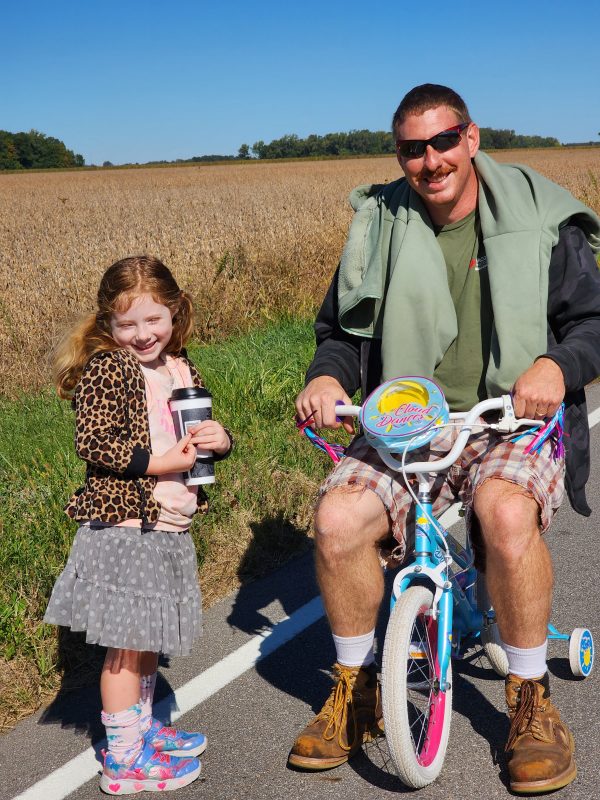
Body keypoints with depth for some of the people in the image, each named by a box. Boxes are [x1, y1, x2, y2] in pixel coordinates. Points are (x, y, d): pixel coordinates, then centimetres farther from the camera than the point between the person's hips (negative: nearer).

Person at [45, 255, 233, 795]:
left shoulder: (181, 369, 11)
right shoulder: (105, 369, -12)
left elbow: (203, 434, 19)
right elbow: (91, 442, -19)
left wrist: (220, 440, -4)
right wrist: (159, 461, -22)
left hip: (169, 528, 8)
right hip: (123, 527, -8)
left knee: (149, 636, 21)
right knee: (127, 645, 1)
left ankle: (142, 728, 39)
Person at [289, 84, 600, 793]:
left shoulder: (538, 220, 2)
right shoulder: (381, 227, 9)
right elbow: (344, 331, 16)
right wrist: (327, 375, -7)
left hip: (514, 422, -3)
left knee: (506, 511, -36)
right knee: (337, 518, -24)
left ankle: (530, 696, -11)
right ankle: (355, 689, 3)